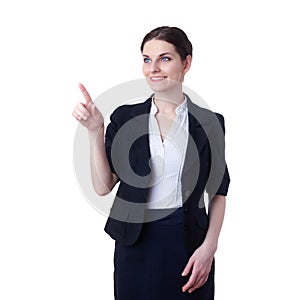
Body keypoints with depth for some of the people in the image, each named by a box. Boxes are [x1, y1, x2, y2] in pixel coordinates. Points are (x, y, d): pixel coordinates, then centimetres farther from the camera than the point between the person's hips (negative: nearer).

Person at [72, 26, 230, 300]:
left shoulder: (209, 123, -1)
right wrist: (95, 131, -13)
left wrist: (209, 246, -8)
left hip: (189, 242, 0)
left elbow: (218, 191, 2)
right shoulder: (124, 118, 0)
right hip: (136, 242, 1)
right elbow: (103, 186, -3)